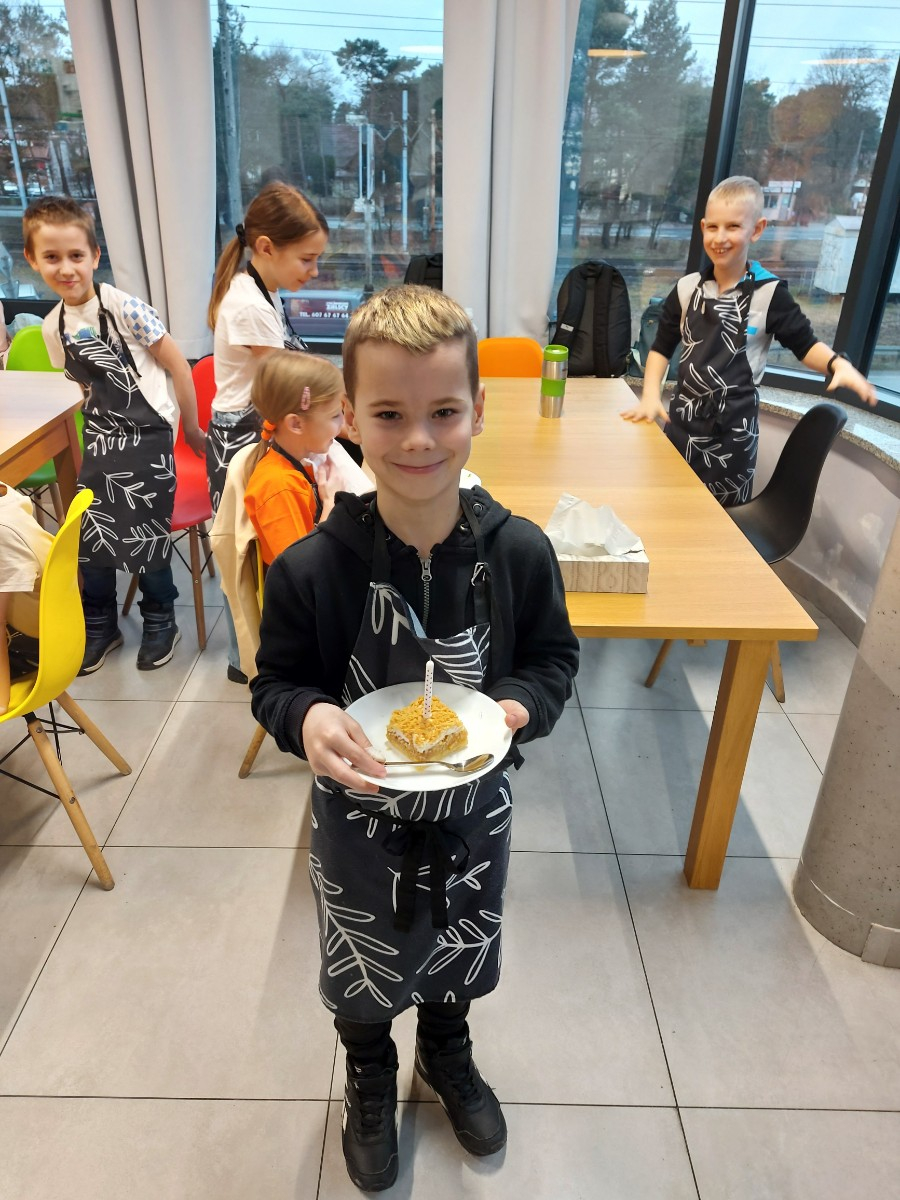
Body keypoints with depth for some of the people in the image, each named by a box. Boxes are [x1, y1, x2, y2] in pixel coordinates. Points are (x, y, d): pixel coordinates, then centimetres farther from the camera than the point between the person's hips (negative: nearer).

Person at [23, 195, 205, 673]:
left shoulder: (124, 307, -14)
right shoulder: (53, 327, 4)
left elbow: (177, 364, -10)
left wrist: (190, 428, -5)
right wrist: (94, 431, 13)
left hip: (147, 435, -5)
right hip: (99, 439, 6)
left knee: (147, 534, -2)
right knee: (91, 531, 6)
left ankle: (160, 620, 21)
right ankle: (99, 624, 27)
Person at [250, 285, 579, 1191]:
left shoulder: (519, 552, -19)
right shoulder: (310, 568, -24)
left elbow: (554, 657, -5)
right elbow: (276, 680, -10)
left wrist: (519, 707, -24)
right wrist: (308, 718, -31)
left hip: (473, 807, 2)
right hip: (359, 813, -1)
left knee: (459, 953, 29)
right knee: (361, 966, 25)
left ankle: (448, 1056, 64)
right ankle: (370, 1079, 60)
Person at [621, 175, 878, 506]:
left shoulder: (770, 293, -9)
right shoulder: (687, 289, 1)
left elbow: (805, 344, -2)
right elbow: (662, 348, 10)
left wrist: (838, 364, -21)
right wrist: (651, 396, -2)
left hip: (733, 429, -3)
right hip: (682, 419, 3)